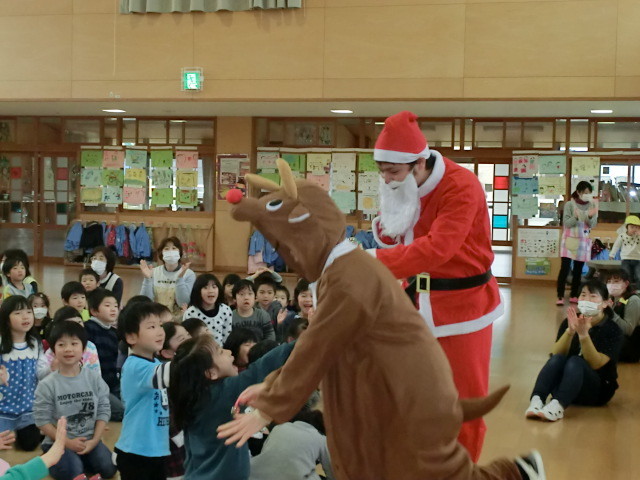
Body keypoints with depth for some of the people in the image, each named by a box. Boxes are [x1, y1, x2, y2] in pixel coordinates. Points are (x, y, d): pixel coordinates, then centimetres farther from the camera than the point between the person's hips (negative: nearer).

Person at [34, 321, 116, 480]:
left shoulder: (94, 378, -2)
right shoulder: (47, 385, -10)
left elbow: (104, 411, 0)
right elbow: (42, 420, -9)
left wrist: (94, 441, -10)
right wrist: (67, 443, -13)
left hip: (89, 439, 3)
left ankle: (80, 459, 11)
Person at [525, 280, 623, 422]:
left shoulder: (613, 330, -8)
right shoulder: (570, 322, 1)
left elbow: (596, 364, -19)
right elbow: (555, 354, -11)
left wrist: (583, 335, -34)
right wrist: (570, 331, -28)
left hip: (599, 390, -3)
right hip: (565, 386, 3)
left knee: (575, 361, -31)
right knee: (557, 359, -27)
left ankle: (557, 405, -54)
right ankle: (536, 400, -46)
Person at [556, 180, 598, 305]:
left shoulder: (592, 205, 4)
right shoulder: (569, 204, -5)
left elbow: (592, 225, -1)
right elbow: (566, 223, -11)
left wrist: (590, 216, -22)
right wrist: (576, 217, -29)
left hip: (584, 241, 3)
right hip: (569, 240, -3)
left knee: (578, 269, 6)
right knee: (565, 268, -10)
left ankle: (574, 295, 15)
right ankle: (560, 296, -8)